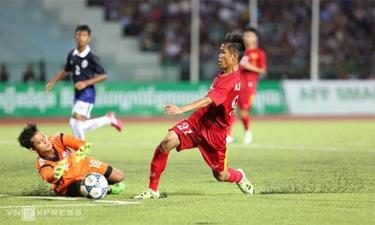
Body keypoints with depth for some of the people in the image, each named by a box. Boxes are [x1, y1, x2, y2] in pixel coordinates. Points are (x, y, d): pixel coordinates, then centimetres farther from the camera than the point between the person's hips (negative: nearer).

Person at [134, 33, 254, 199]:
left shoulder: (233, 80, -20)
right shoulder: (223, 74, 10)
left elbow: (208, 100, -32)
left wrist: (182, 109, -41)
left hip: (215, 131, -7)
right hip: (197, 122, 7)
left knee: (221, 175, 8)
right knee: (166, 143, -18)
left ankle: (239, 177, 47)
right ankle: (152, 190, -12)